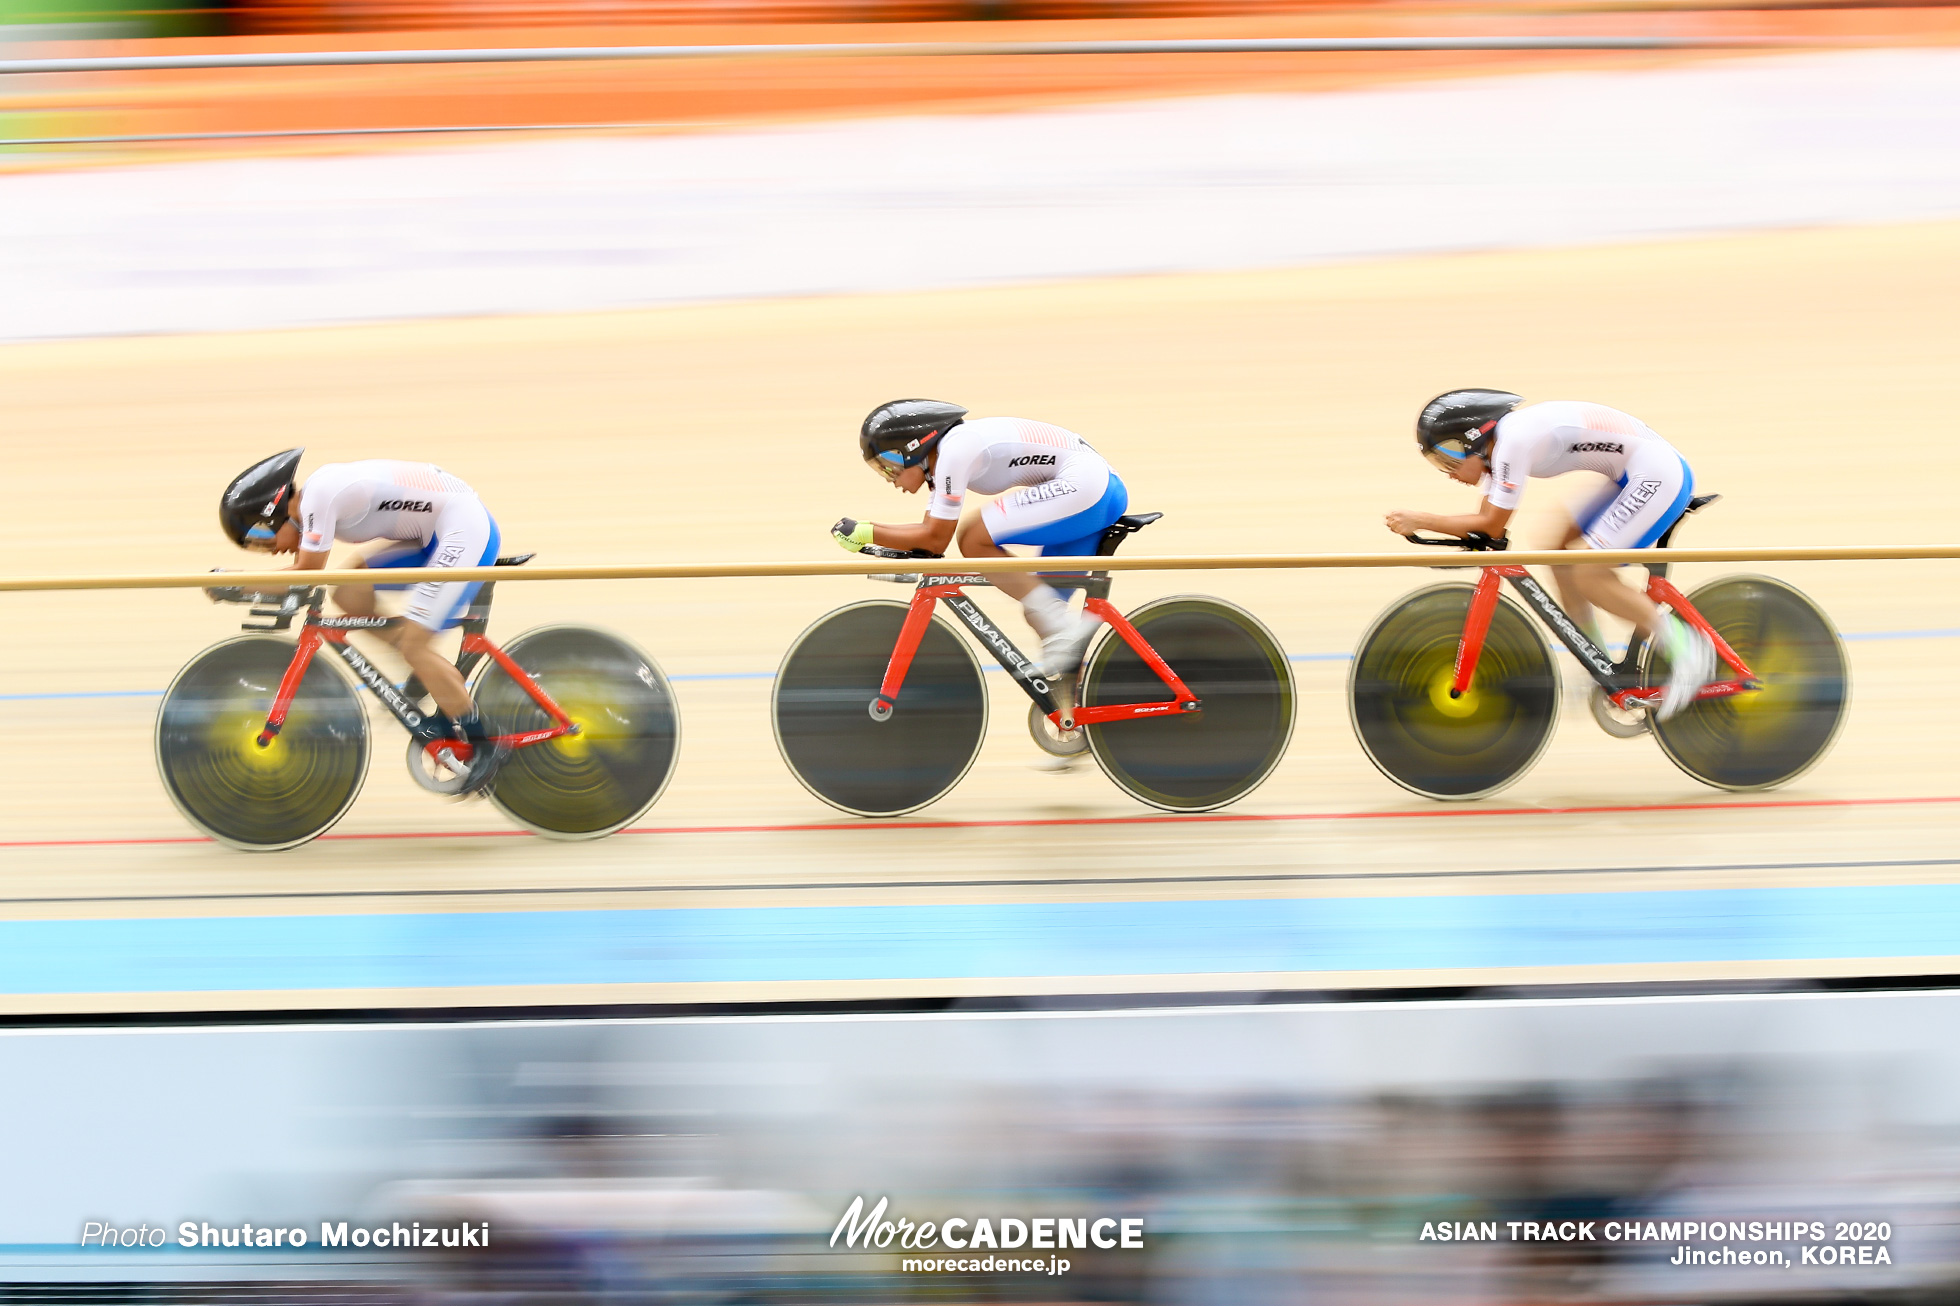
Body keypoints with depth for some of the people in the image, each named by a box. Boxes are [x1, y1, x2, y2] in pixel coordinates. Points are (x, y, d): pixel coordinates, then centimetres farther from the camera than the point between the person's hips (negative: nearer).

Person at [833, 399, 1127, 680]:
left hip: (1081, 485, -10)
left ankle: (1064, 627, -15)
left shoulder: (953, 452, -13)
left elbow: (936, 539, -10)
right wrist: (866, 533, 10)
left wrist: (864, 533, -4)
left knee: (974, 540, -12)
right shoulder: (943, 454, 16)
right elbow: (929, 529, 19)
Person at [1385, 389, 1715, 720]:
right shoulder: (1498, 441, 9)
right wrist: (1420, 524, 0)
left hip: (1659, 476, -10)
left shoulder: (1513, 441, -20)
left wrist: (1420, 521, -9)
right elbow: (1487, 519, 13)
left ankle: (1683, 645, -6)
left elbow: (1493, 525, -15)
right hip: (1638, 477, 10)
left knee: (1586, 574, -14)